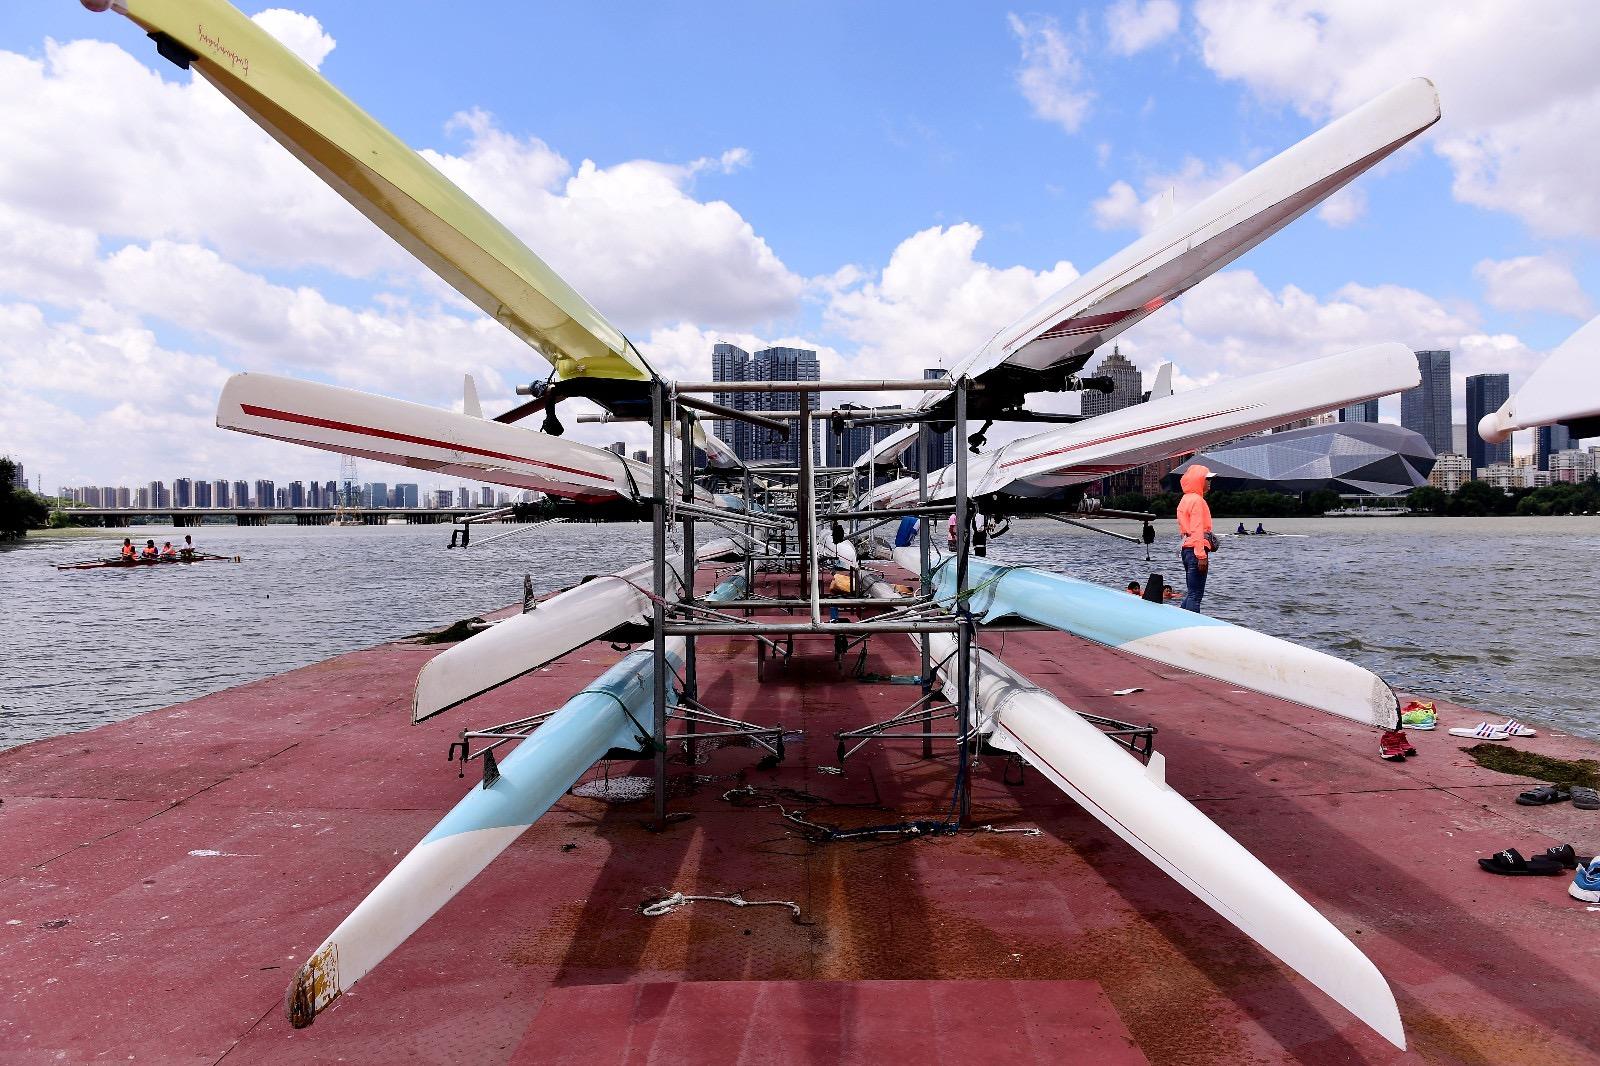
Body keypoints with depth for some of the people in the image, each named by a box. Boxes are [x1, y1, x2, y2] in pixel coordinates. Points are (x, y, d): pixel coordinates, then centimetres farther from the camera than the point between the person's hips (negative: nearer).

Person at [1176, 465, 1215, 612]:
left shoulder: (1186, 499, 19)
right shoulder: (1197, 500, -11)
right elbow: (1197, 530, -19)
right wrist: (1202, 555, -22)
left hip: (1186, 548, 10)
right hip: (1196, 549, -10)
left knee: (1192, 592, 14)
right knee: (1196, 594, -9)